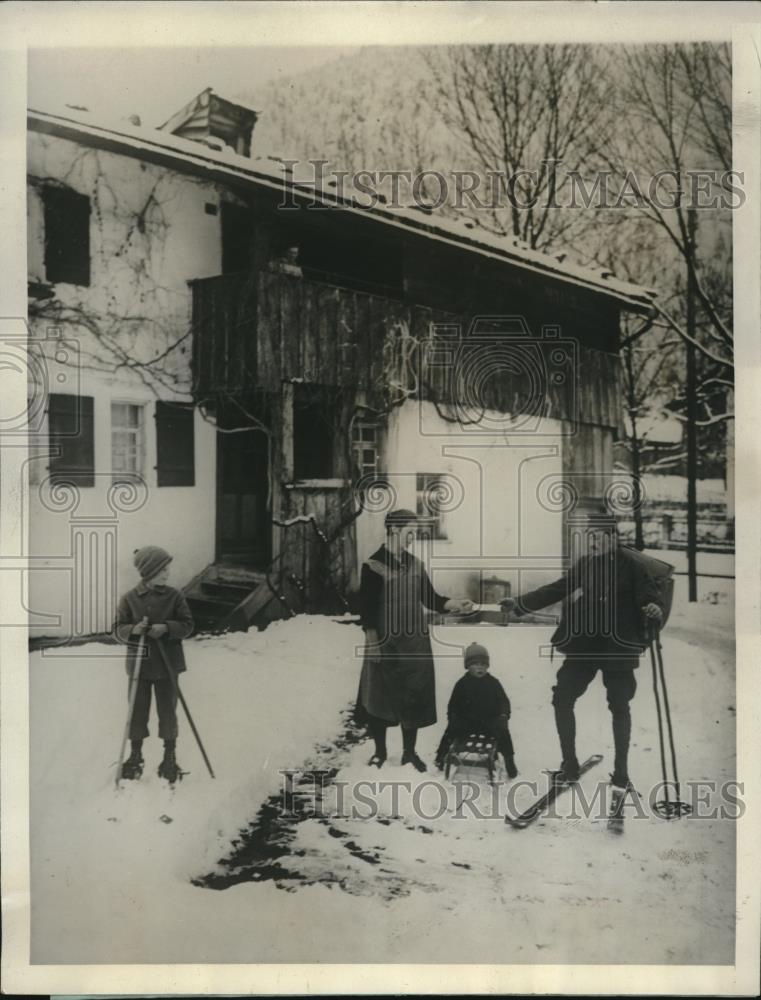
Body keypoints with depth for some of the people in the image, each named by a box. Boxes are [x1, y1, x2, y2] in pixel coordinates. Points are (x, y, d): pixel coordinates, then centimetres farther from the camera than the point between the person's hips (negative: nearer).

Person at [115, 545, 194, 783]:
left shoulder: (174, 596, -3)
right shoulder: (130, 599, -4)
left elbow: (187, 625, -3)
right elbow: (119, 630, -2)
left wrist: (166, 628, -21)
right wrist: (134, 630, -23)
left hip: (167, 664, 0)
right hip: (138, 664, 0)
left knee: (167, 710, 7)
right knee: (137, 710, 9)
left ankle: (170, 757, 22)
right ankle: (135, 755, 27)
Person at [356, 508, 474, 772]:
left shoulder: (415, 564, 6)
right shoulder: (374, 565, -11)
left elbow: (430, 599, 6)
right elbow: (366, 607, -11)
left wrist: (456, 604, -10)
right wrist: (372, 642, -15)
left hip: (415, 642, 5)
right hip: (386, 643, -5)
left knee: (414, 697, 10)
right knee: (380, 696, 7)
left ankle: (409, 752, 24)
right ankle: (380, 751, 25)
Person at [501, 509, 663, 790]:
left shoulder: (631, 565, -10)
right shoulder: (585, 564, 3)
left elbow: (650, 593, -18)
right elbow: (557, 589, 8)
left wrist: (655, 608, -42)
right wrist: (521, 603, 6)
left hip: (618, 647, -4)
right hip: (584, 645, 4)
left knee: (619, 706, 6)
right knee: (562, 699, 1)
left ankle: (621, 770, 22)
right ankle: (569, 765, 14)